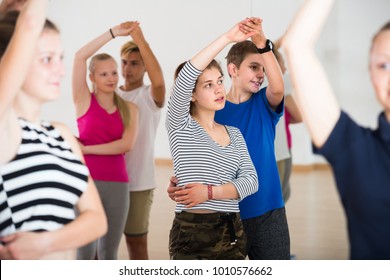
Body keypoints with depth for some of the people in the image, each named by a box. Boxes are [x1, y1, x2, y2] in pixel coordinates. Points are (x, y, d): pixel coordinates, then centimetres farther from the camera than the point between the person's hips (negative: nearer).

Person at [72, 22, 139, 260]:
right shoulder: (84, 100, 3)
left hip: (117, 184, 3)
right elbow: (80, 56, -10)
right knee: (85, 253, -6)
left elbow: (127, 144, -8)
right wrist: (114, 33, -7)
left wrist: (87, 149, -8)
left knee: (109, 253, 9)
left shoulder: (129, 109, 9)